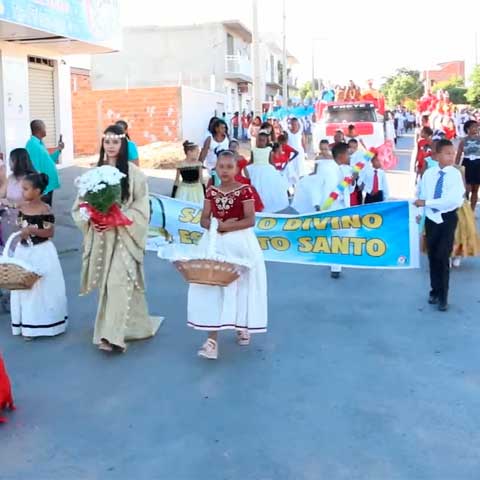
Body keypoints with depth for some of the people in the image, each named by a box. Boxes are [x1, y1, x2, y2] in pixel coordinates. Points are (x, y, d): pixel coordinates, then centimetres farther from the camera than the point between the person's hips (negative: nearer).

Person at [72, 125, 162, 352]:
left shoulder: (133, 173, -5)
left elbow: (141, 209, -7)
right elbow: (80, 205, 9)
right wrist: (91, 219, -11)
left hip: (124, 236, -4)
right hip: (101, 236, 4)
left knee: (118, 282, -14)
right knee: (106, 283, 11)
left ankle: (112, 335, -12)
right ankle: (119, 329, 27)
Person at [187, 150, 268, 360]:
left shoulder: (245, 191, -6)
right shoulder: (211, 192, 6)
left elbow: (250, 220, -13)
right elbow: (204, 220, 5)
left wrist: (225, 226, -18)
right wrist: (215, 225, -17)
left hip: (240, 244, -3)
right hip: (214, 244, 3)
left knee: (239, 285, 6)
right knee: (212, 287, -4)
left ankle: (242, 326, 32)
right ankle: (212, 339, -4)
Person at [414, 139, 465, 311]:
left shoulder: (455, 174, -13)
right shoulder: (428, 173, -3)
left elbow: (453, 200, -24)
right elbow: (421, 196, 3)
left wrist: (426, 203, -24)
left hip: (447, 219, -3)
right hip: (431, 219, 3)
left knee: (442, 258, -3)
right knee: (432, 257, 14)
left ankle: (443, 297, 12)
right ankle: (435, 291, 32)